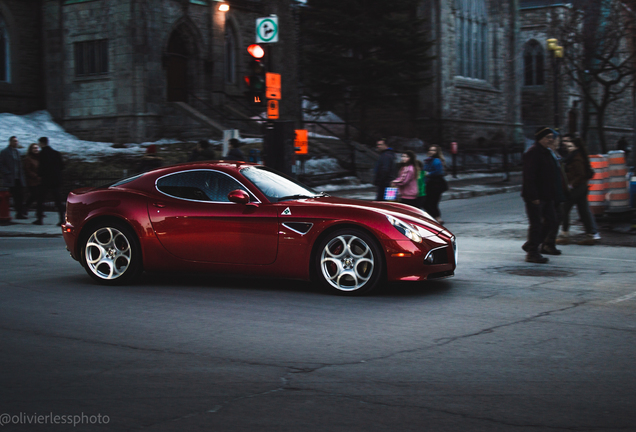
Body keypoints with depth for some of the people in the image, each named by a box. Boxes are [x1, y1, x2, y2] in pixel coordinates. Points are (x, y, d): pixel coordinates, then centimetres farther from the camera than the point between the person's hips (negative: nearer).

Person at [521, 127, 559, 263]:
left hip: (546, 196, 10)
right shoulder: (532, 153, -15)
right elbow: (529, 177, -21)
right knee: (536, 224, -5)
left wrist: (552, 195, 20)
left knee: (551, 221, 12)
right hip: (535, 197, -10)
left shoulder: (546, 153, 16)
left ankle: (531, 245, 24)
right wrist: (533, 196, -24)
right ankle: (532, 253, 4)